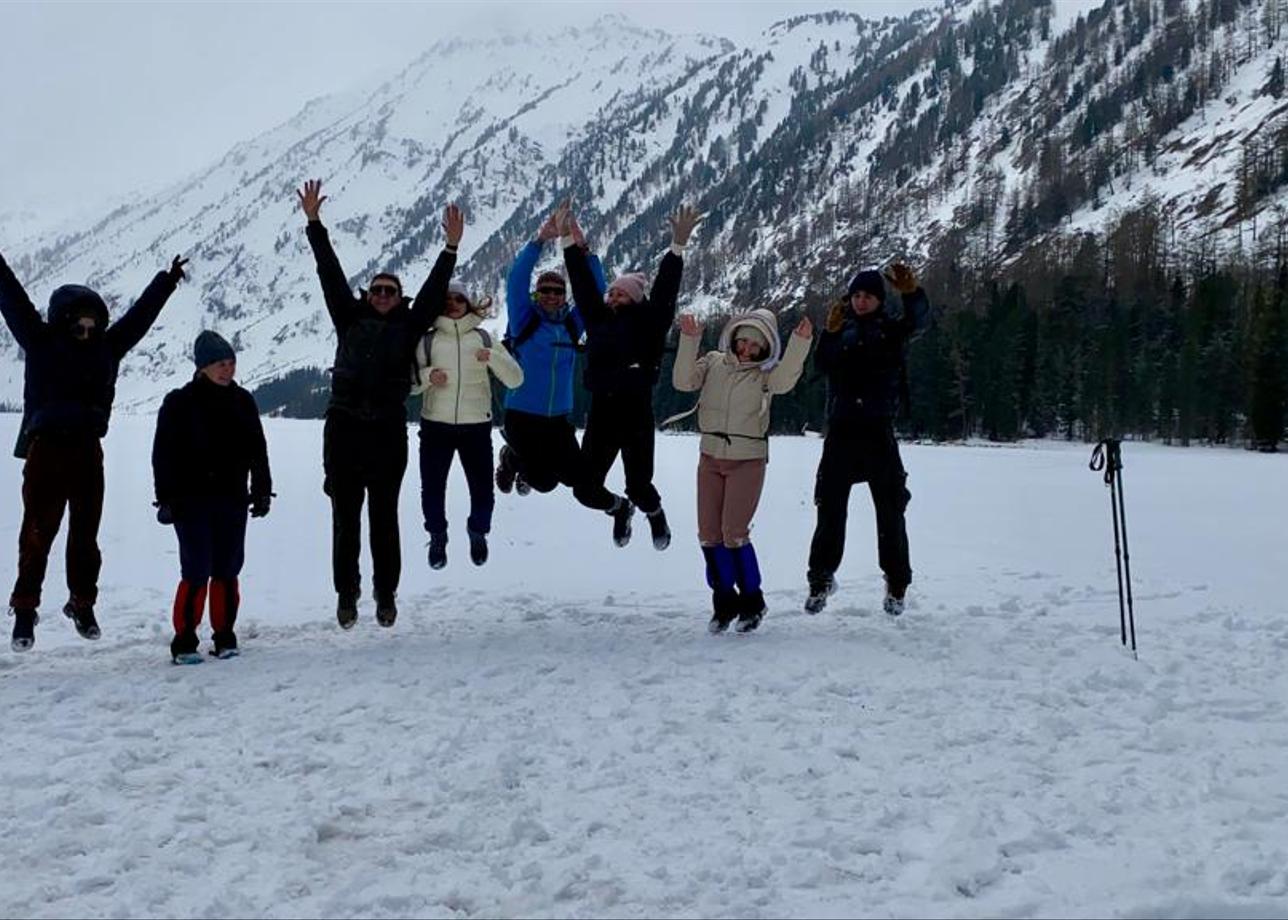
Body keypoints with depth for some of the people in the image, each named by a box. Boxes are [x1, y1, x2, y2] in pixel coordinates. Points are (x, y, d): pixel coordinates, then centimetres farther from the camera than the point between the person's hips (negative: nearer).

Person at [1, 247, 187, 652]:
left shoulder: (105, 346, 14)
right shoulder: (41, 342, 4)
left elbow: (139, 315, 24)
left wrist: (167, 282, 32)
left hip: (87, 451, 4)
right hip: (46, 449, -4)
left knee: (86, 534, 10)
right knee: (38, 532, -5)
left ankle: (83, 603, 23)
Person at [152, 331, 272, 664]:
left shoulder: (242, 402, 10)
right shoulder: (179, 403, -3)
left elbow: (257, 450, 16)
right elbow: (163, 454, -4)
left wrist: (261, 490, 12)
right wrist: (166, 498, -8)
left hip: (232, 499, 4)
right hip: (192, 500, -4)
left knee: (227, 571, 6)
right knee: (197, 572, -8)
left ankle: (224, 637, 17)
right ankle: (184, 641, 2)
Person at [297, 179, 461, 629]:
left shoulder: (408, 325, 9)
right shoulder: (351, 319, 10)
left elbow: (434, 289, 2)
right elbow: (330, 274, 7)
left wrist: (451, 247, -7)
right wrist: (314, 223, 4)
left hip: (388, 431, -1)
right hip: (344, 428, 1)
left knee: (384, 518, 6)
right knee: (345, 518, 5)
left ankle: (386, 595, 14)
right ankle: (346, 593, 15)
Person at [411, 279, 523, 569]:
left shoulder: (484, 338, 6)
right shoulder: (428, 340, 5)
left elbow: (515, 380, 1)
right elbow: (410, 384, 6)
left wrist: (493, 357, -16)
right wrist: (427, 376, -14)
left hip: (476, 426, 0)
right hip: (436, 425, 0)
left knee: (482, 490, 1)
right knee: (432, 488, 3)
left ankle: (478, 532, 32)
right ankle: (438, 537, 30)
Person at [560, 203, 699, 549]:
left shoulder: (646, 324, 0)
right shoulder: (599, 320, 10)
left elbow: (664, 291, -10)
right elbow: (582, 282, 11)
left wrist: (678, 246, -20)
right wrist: (569, 240, 7)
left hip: (636, 416, -4)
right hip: (600, 414, 4)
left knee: (639, 487, 1)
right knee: (587, 488, 6)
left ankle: (655, 513, 37)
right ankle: (620, 508, 40)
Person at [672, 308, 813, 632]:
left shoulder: (765, 373, -2)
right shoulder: (714, 362, 6)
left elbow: (784, 380, -23)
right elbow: (683, 381, -6)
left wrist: (800, 343, -36)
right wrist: (689, 341, -17)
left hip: (748, 460, -4)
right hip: (710, 457, 4)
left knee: (734, 533, -11)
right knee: (709, 534, 4)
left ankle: (752, 602, 8)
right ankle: (724, 602, 21)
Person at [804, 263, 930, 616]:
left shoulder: (891, 328, 4)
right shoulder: (842, 329, 12)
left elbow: (919, 321, -18)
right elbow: (822, 365, -2)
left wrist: (911, 292, -38)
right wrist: (831, 333, -16)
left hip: (878, 429, -2)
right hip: (841, 428, 2)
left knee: (890, 508, 1)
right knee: (830, 507, 4)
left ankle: (896, 584, 10)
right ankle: (822, 577, 14)